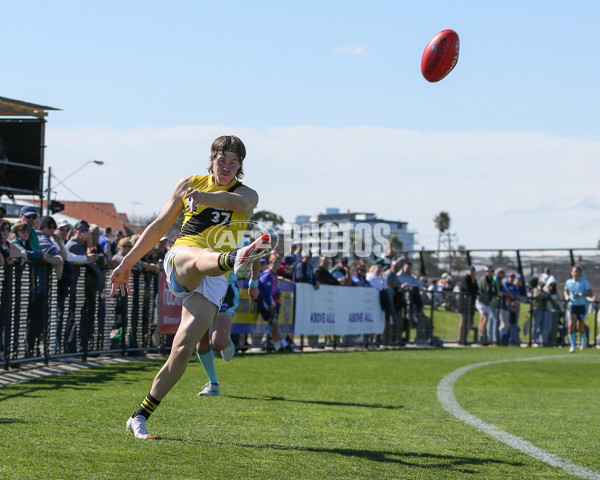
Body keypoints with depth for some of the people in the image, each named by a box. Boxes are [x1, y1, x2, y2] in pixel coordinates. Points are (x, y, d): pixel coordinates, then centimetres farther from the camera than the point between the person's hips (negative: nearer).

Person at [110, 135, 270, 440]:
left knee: (183, 349, -15)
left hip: (212, 281, 0)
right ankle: (235, 259, -77)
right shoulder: (189, 184, 17)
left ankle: (140, 417, -6)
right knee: (203, 256, -39)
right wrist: (127, 263, 22)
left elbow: (238, 202, -18)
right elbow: (160, 225, 24)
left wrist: (203, 197, -40)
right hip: (179, 260, 0)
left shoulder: (247, 195, 8)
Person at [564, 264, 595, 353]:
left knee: (580, 327, 7)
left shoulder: (584, 282, -7)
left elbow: (590, 293, -10)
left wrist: (580, 295, -23)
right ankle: (572, 346, -11)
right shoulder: (568, 282, 3)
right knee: (571, 325, -15)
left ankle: (584, 339, 40)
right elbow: (566, 291, 22)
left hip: (581, 306, -2)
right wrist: (567, 297, 0)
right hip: (571, 305, 2)